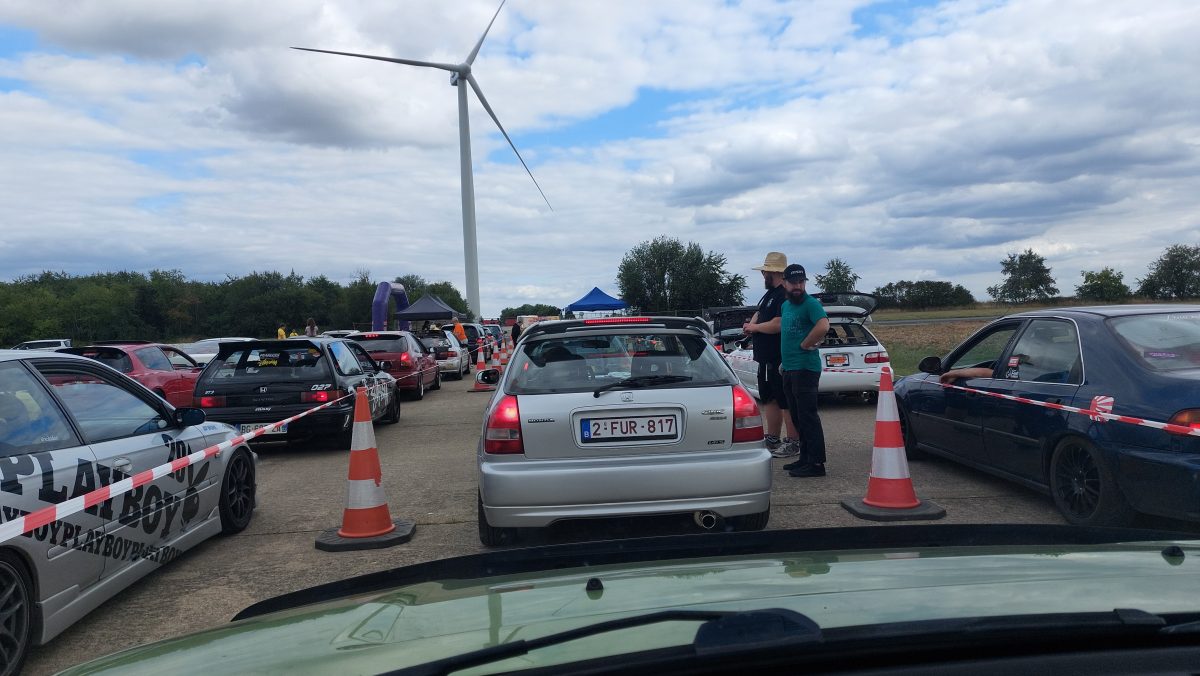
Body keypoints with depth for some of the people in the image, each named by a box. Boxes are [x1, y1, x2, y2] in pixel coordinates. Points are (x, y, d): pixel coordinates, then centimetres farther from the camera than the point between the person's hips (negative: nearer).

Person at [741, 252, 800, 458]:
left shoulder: (785, 295, -17)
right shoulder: (770, 293, 17)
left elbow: (778, 324, -26)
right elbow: (760, 312, 27)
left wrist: (755, 327, -11)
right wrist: (751, 323, 4)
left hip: (780, 360, -11)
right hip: (767, 358, 11)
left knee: (787, 402, -4)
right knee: (769, 399, 16)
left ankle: (794, 443, 3)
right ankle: (772, 440, 25)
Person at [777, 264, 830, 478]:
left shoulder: (811, 304, -11)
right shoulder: (785, 306, 16)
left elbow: (823, 326, -27)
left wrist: (805, 345, -16)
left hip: (805, 368, -9)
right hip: (789, 368, 9)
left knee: (807, 416, -8)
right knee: (797, 417, 15)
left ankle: (816, 463, -4)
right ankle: (805, 458, 24)